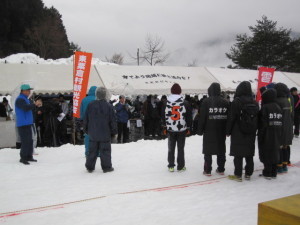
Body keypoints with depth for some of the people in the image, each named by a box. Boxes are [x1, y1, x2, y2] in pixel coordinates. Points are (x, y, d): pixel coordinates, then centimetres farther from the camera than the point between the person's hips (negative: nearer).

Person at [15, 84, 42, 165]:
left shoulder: (25, 99, 20)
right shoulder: (20, 99, -11)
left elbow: (29, 108, 20)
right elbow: (25, 108, -25)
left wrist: (37, 105, 7)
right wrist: (35, 104, -22)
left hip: (28, 123, 10)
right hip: (23, 124, -10)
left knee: (30, 140, 12)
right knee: (25, 141, -10)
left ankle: (29, 156, 20)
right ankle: (23, 158, -4)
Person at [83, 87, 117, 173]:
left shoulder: (90, 105, 0)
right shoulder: (109, 106, -9)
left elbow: (85, 120, 6)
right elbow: (113, 121, -6)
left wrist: (86, 130, 18)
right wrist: (114, 132, 4)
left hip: (93, 134, 3)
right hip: (105, 134, -3)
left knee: (92, 151, 11)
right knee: (105, 151, 5)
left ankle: (90, 167, 16)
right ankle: (106, 167, 9)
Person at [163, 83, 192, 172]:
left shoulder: (166, 103, -1)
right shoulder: (185, 103, -5)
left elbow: (163, 116, 3)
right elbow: (189, 117, -1)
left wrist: (164, 128, 10)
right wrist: (188, 128, 7)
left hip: (170, 129, 1)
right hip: (182, 129, -1)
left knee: (171, 148, 10)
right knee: (180, 148, 6)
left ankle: (171, 166, 14)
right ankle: (180, 166, 12)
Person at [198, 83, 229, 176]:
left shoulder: (206, 102, -10)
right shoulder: (225, 102, 2)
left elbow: (202, 117, -10)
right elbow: (228, 117, 6)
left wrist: (200, 130, -3)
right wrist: (227, 130, 13)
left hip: (209, 131, -3)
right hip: (221, 131, 4)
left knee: (208, 151, 5)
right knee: (221, 150, 14)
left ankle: (207, 170, 7)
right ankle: (221, 169, 21)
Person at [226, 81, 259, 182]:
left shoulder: (236, 102, -12)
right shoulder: (254, 103, 5)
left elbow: (231, 118, -11)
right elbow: (257, 118, 10)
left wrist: (228, 131, -3)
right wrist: (254, 131, 17)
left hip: (238, 133, -5)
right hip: (251, 134, 5)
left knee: (238, 154, 0)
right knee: (249, 154, 13)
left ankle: (238, 175, 4)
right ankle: (248, 174, 20)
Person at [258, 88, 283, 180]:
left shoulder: (265, 108, -14)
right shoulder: (278, 108, 7)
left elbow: (263, 123, -17)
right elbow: (281, 122, 9)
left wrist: (260, 135, -11)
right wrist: (278, 134, 15)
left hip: (267, 136, -7)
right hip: (276, 136, 7)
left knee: (266, 154, 2)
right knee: (275, 153, 13)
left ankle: (267, 173, 7)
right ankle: (273, 173, 20)